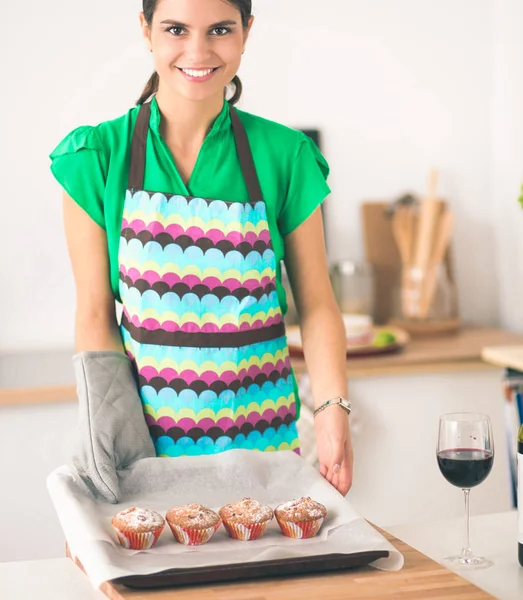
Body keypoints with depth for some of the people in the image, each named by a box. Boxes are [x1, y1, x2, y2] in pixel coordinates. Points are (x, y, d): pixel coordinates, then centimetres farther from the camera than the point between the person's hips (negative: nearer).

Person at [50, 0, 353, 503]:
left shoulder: (285, 156, -2)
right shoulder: (96, 156, -3)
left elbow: (315, 304, 0)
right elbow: (95, 311, -2)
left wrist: (332, 407, -13)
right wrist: (107, 420, -15)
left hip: (260, 435, 1)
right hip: (144, 432, 0)